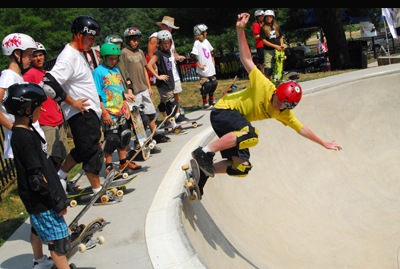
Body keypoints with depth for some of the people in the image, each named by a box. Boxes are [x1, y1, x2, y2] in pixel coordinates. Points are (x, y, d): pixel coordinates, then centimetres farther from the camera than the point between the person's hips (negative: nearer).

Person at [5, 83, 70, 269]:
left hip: (38, 198, 10)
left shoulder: (25, 131, 6)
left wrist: (57, 194, 20)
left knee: (39, 230, 25)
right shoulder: (25, 138, -25)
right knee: (58, 239, -1)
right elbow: (37, 178, -26)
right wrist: (58, 201, -19)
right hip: (41, 201, -10)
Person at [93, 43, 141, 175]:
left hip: (120, 112, 7)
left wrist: (126, 108, 16)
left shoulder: (116, 71, 13)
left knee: (124, 137, 13)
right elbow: (97, 96, -13)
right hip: (109, 113, -7)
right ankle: (109, 166, 12)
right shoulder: (98, 72, -9)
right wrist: (104, 113, -17)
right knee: (111, 139, -2)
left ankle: (123, 162, 27)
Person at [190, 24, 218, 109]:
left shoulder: (206, 41, 10)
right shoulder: (197, 43, -13)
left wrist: (213, 62, 17)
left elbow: (211, 51, 23)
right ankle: (205, 103, 7)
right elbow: (193, 55, -20)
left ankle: (211, 101, 25)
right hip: (203, 70, -7)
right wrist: (199, 65, -16)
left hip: (211, 69, 7)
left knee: (213, 84, 10)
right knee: (206, 85, -7)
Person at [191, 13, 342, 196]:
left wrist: (324, 143, 19)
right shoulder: (263, 86, -18)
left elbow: (301, 129, 13)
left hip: (237, 127, 8)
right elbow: (246, 59, -20)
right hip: (223, 110, -7)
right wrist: (240, 30, -29)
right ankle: (205, 152, -29)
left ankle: (205, 172, 7)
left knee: (242, 168, -6)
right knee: (251, 135, -37)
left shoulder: (284, 114, 0)